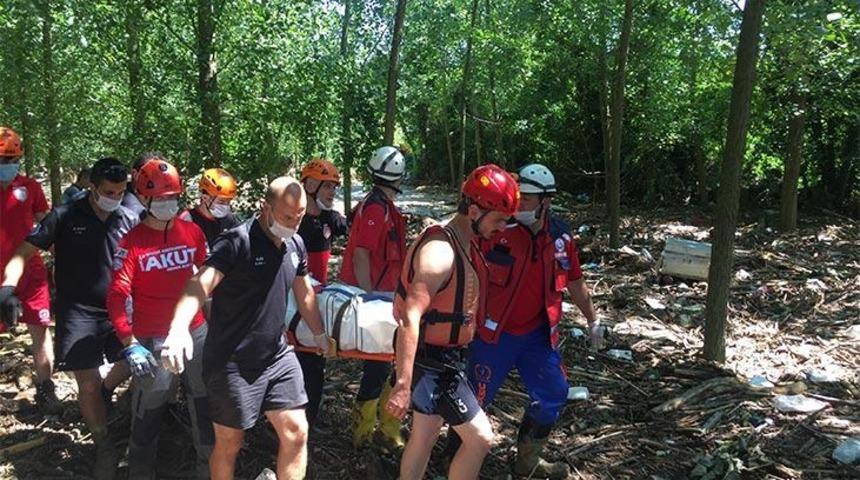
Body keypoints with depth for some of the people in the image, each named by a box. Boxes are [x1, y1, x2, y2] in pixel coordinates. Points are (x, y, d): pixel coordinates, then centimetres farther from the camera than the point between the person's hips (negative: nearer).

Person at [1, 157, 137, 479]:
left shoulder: (129, 220, 0)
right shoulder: (65, 217, -7)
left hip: (117, 309, 3)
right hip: (78, 312, -3)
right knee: (87, 385, -1)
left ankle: (106, 391, 35)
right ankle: (104, 448, 19)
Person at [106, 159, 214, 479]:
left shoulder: (193, 232, 3)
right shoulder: (132, 242, -8)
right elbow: (117, 296, -12)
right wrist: (130, 345, -17)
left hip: (195, 331, 4)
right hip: (152, 340, -4)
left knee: (207, 407, 15)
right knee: (147, 416, 6)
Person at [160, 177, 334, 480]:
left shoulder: (295, 245, 4)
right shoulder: (237, 242, -19)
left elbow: (304, 292, 20)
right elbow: (200, 284, -33)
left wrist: (319, 334, 29)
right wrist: (179, 329, -50)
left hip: (278, 355, 6)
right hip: (232, 362, -6)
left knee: (296, 432, 3)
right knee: (229, 443, 9)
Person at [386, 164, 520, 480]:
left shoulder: (466, 245, 5)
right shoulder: (440, 251, -26)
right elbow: (410, 319, -30)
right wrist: (403, 384, -31)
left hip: (444, 359, 9)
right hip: (432, 362, -9)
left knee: (425, 436, 20)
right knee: (480, 439, -4)